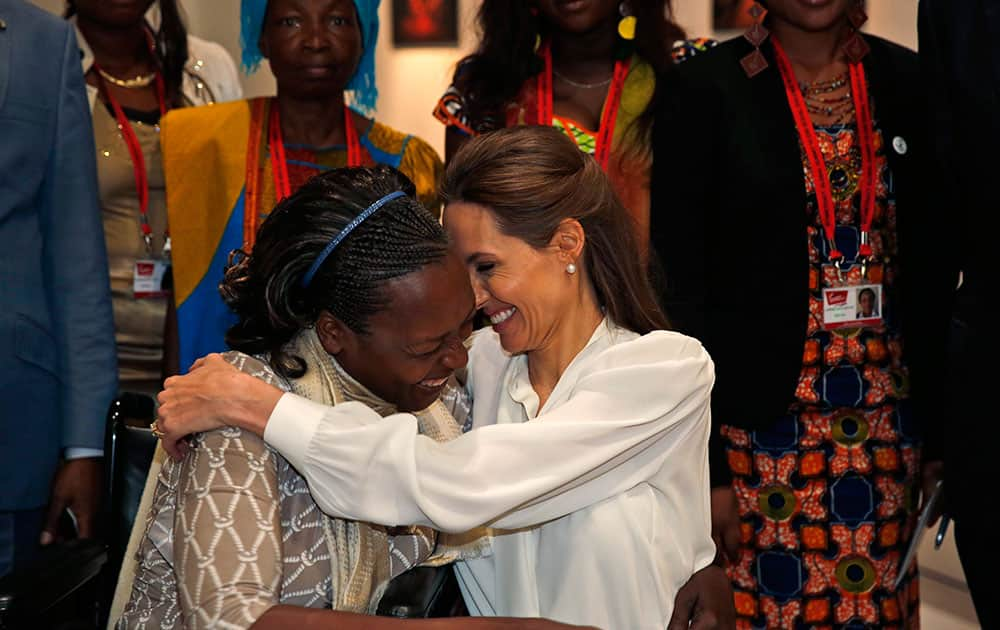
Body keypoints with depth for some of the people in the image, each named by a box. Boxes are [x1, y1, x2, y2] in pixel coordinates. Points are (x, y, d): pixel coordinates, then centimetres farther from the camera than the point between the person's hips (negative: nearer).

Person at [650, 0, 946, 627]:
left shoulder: (907, 82, 5)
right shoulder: (705, 89, -5)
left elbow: (933, 270, 10)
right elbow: (681, 287, -7)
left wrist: (941, 430, 7)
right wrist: (705, 466, -10)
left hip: (886, 427, 3)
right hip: (759, 427, -3)